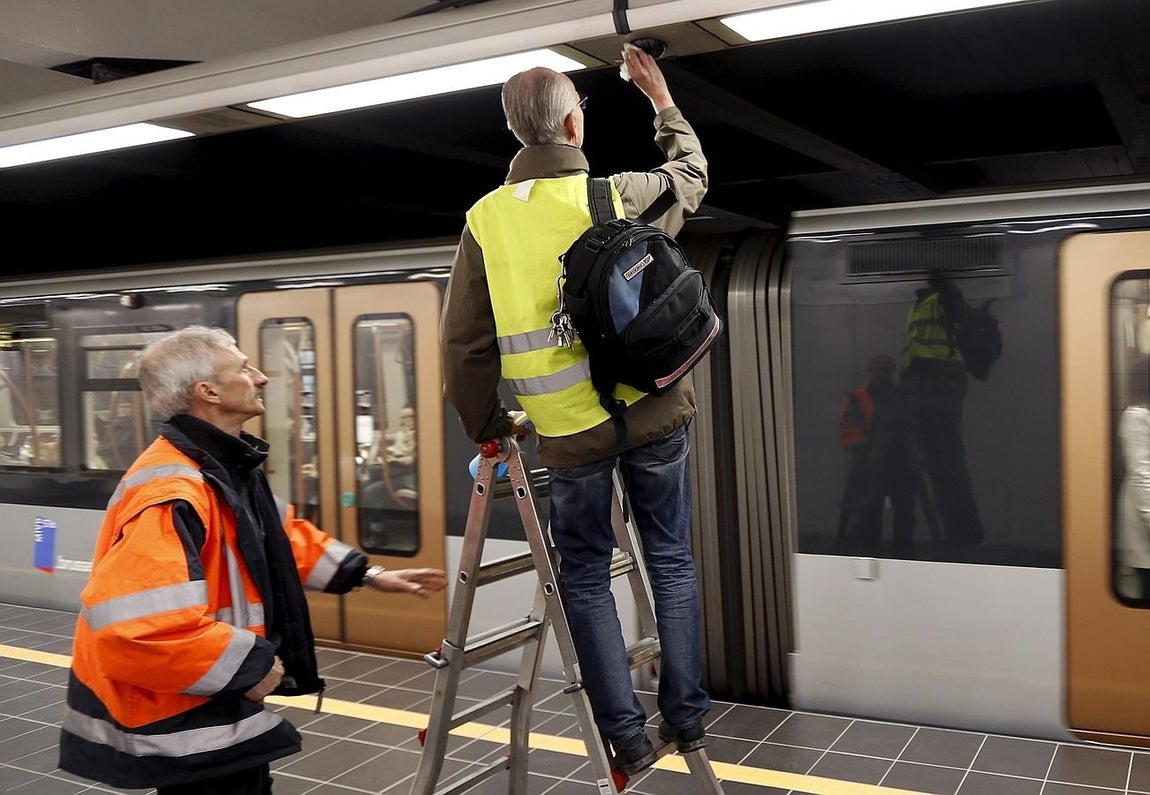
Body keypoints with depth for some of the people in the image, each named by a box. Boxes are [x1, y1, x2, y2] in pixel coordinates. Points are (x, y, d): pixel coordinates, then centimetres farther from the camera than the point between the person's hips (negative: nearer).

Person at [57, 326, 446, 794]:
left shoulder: (227, 467, 5)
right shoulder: (170, 494, -29)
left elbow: (282, 536, 20)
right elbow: (133, 626, -38)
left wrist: (365, 574, 13)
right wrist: (249, 663, -27)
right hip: (182, 724, -10)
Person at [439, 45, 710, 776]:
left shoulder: (487, 219, -2)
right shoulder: (621, 193, -3)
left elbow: (463, 343, -1)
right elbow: (693, 175, 20)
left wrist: (487, 424, 12)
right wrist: (664, 103, 34)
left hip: (570, 430, 0)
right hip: (654, 413, 1)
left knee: (586, 576, 15)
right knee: (671, 559, 16)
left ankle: (627, 736, 16)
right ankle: (687, 717, 24)